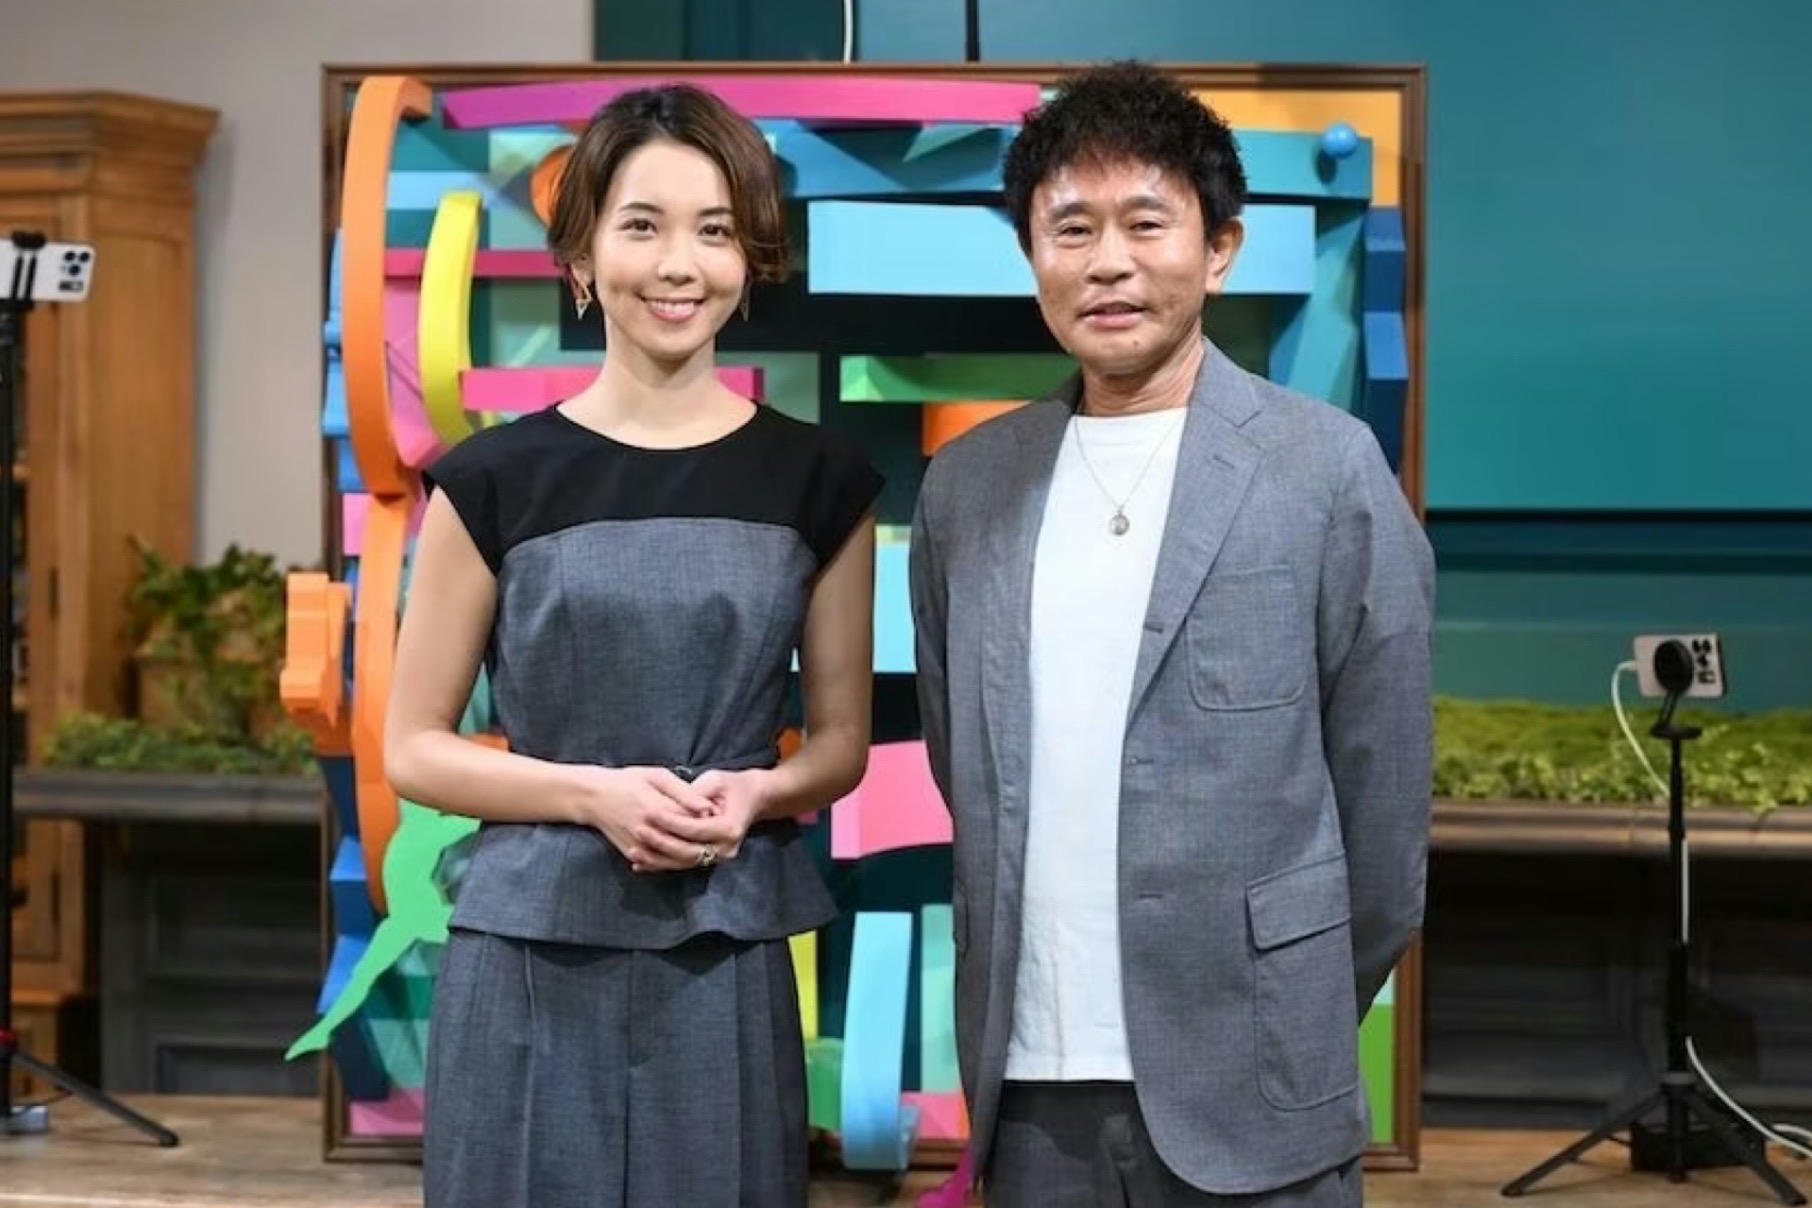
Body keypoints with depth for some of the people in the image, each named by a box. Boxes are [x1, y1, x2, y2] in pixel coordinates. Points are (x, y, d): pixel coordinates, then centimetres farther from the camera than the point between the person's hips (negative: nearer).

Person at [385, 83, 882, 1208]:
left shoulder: (820, 482, 4)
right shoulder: (494, 479, 0)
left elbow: (841, 741, 10)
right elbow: (413, 748, 2)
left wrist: (752, 794, -11)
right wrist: (596, 792, -13)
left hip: (729, 969, 1)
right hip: (531, 964, -1)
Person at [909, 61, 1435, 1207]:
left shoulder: (1327, 466, -5)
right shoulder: (966, 482, 7)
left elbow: (1380, 781, -1)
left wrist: (1301, 1023, 6)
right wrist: (1024, 987, 12)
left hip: (1244, 1087, -3)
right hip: (1028, 1080, 4)